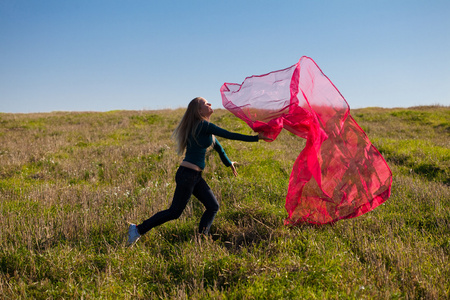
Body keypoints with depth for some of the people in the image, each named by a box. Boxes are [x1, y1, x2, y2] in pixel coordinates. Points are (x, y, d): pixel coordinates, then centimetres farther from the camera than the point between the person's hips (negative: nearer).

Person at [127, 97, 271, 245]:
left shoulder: (204, 127, 15)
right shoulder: (203, 126, -14)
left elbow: (217, 146, 27)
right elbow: (229, 135, -16)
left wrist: (229, 163, 38)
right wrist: (256, 138, -12)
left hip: (195, 177, 10)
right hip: (187, 175, -10)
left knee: (213, 207, 7)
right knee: (174, 212, -3)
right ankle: (138, 229, 6)